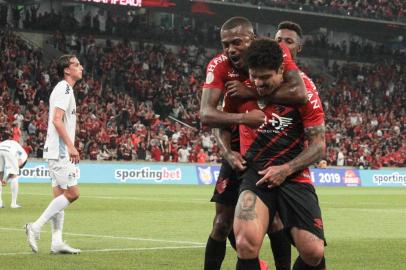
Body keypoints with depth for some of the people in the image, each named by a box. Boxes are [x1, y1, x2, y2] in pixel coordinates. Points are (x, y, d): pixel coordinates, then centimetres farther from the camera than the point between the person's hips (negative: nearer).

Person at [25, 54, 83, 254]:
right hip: (59, 151, -10)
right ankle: (36, 227, -10)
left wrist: (69, 147, 20)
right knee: (72, 193, -12)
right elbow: (57, 120, -21)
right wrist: (71, 146, -23)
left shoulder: (64, 89, 20)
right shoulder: (64, 89, -11)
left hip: (59, 152, 10)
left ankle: (57, 241, 5)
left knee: (60, 195, 6)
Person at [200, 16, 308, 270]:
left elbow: (300, 94, -37)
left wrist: (251, 92, -32)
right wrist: (243, 117, -43)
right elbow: (206, 114, -26)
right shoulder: (219, 66, -15)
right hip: (238, 149, 2)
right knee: (222, 224, 2)